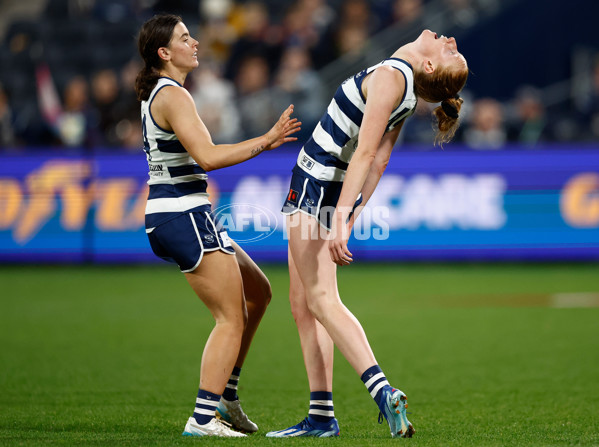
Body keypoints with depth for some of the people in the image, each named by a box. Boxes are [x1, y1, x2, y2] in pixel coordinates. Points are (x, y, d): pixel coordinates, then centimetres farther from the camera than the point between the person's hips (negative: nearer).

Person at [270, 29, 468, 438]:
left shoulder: (389, 76, -21)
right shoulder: (405, 84, 7)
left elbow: (366, 153, -26)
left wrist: (339, 222, -28)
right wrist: (349, 220, 19)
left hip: (315, 188, -9)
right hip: (337, 189, 9)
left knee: (321, 299, -13)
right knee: (302, 305, 10)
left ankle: (384, 392, -24)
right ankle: (322, 416, 9)